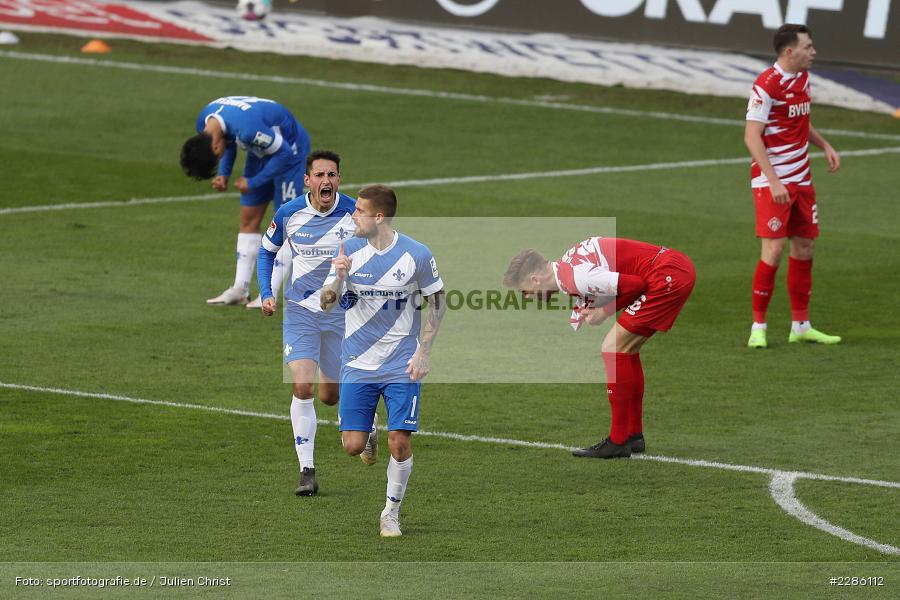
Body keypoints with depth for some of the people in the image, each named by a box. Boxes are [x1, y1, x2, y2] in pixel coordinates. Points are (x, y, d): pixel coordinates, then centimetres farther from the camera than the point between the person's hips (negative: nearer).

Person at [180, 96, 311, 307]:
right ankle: (240, 289, 7)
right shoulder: (204, 123, -15)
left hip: (289, 147, -8)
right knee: (248, 219, 5)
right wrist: (223, 174, -8)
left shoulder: (248, 128, -40)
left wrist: (253, 183, -20)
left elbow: (284, 154, -27)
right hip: (261, 149, 8)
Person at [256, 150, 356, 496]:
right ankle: (307, 471, -11)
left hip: (343, 312, 0)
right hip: (300, 310, 0)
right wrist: (266, 294, -2)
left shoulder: (356, 214, -11)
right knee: (302, 387, -17)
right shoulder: (289, 213, -6)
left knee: (329, 396, 7)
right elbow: (266, 251, 10)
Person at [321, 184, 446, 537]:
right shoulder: (349, 251, -2)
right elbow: (327, 306, 0)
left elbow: (437, 304, 4)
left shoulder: (417, 255, -8)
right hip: (357, 365, 2)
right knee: (352, 446, -4)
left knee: (400, 443, -9)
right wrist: (338, 279, -21)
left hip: (401, 367, -2)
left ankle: (391, 512, 11)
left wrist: (422, 353, -3)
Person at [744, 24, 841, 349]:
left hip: (801, 178, 8)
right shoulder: (767, 85, -18)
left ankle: (801, 325, 19)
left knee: (804, 247, 10)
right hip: (772, 180, -8)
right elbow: (752, 137, -20)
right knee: (773, 251, -11)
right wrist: (774, 182, -25)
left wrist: (825, 145, 11)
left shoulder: (803, 76, 9)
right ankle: (758, 327, -2)